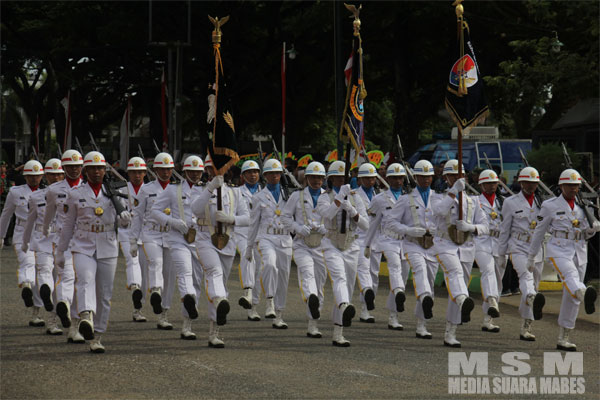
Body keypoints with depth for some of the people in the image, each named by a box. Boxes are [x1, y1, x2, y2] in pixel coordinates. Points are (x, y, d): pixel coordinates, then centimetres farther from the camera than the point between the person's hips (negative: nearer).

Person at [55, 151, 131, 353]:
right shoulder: (76, 194, 6)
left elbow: (123, 221, 10)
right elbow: (68, 225, 12)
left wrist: (124, 216, -15)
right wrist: (60, 252, 14)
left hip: (108, 250, 2)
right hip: (83, 248, -2)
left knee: (104, 294, 3)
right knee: (85, 281, -28)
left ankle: (96, 337, 12)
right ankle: (86, 318, -51)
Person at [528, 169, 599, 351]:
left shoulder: (584, 205, 13)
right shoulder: (550, 206, 0)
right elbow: (539, 232, 6)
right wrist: (531, 257, 8)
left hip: (579, 252, 5)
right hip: (559, 251, -5)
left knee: (571, 297, 6)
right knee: (570, 275, -35)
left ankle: (563, 339, 13)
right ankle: (585, 295, -69)